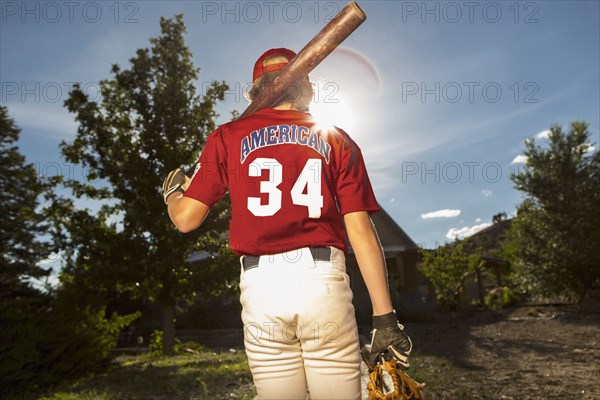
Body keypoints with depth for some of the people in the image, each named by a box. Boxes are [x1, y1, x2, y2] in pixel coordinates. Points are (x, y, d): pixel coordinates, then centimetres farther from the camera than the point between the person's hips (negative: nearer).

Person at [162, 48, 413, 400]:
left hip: (259, 284, 1)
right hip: (322, 279, 0)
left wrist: (171, 192, 30)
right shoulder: (336, 139, 10)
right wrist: (385, 318, 3)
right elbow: (361, 230, 1)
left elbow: (186, 219, 6)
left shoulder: (227, 137, 9)